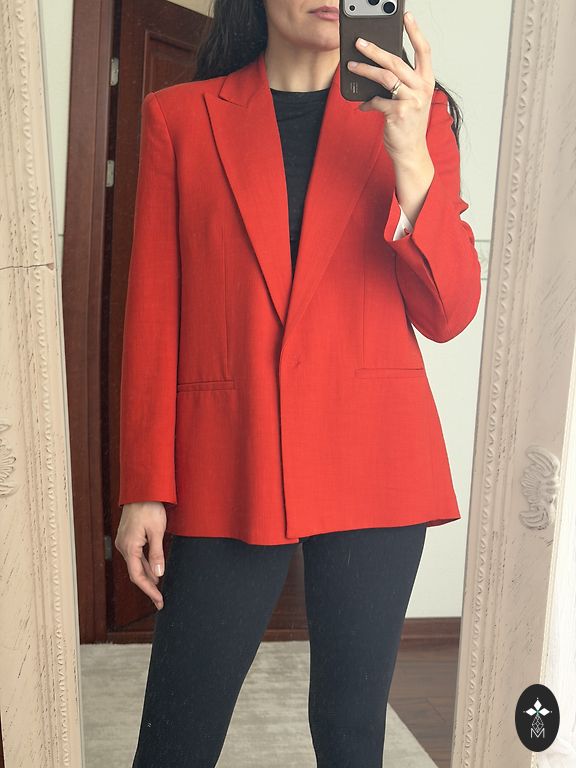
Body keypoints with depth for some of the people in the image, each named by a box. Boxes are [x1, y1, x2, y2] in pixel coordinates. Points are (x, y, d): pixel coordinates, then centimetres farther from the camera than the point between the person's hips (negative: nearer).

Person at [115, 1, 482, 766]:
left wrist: (410, 158, -14)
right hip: (225, 470, 0)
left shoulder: (414, 111, 8)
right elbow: (152, 313, 2)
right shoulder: (179, 116, 6)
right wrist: (146, 487, -1)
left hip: (375, 465, 1)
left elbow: (448, 314, 1)